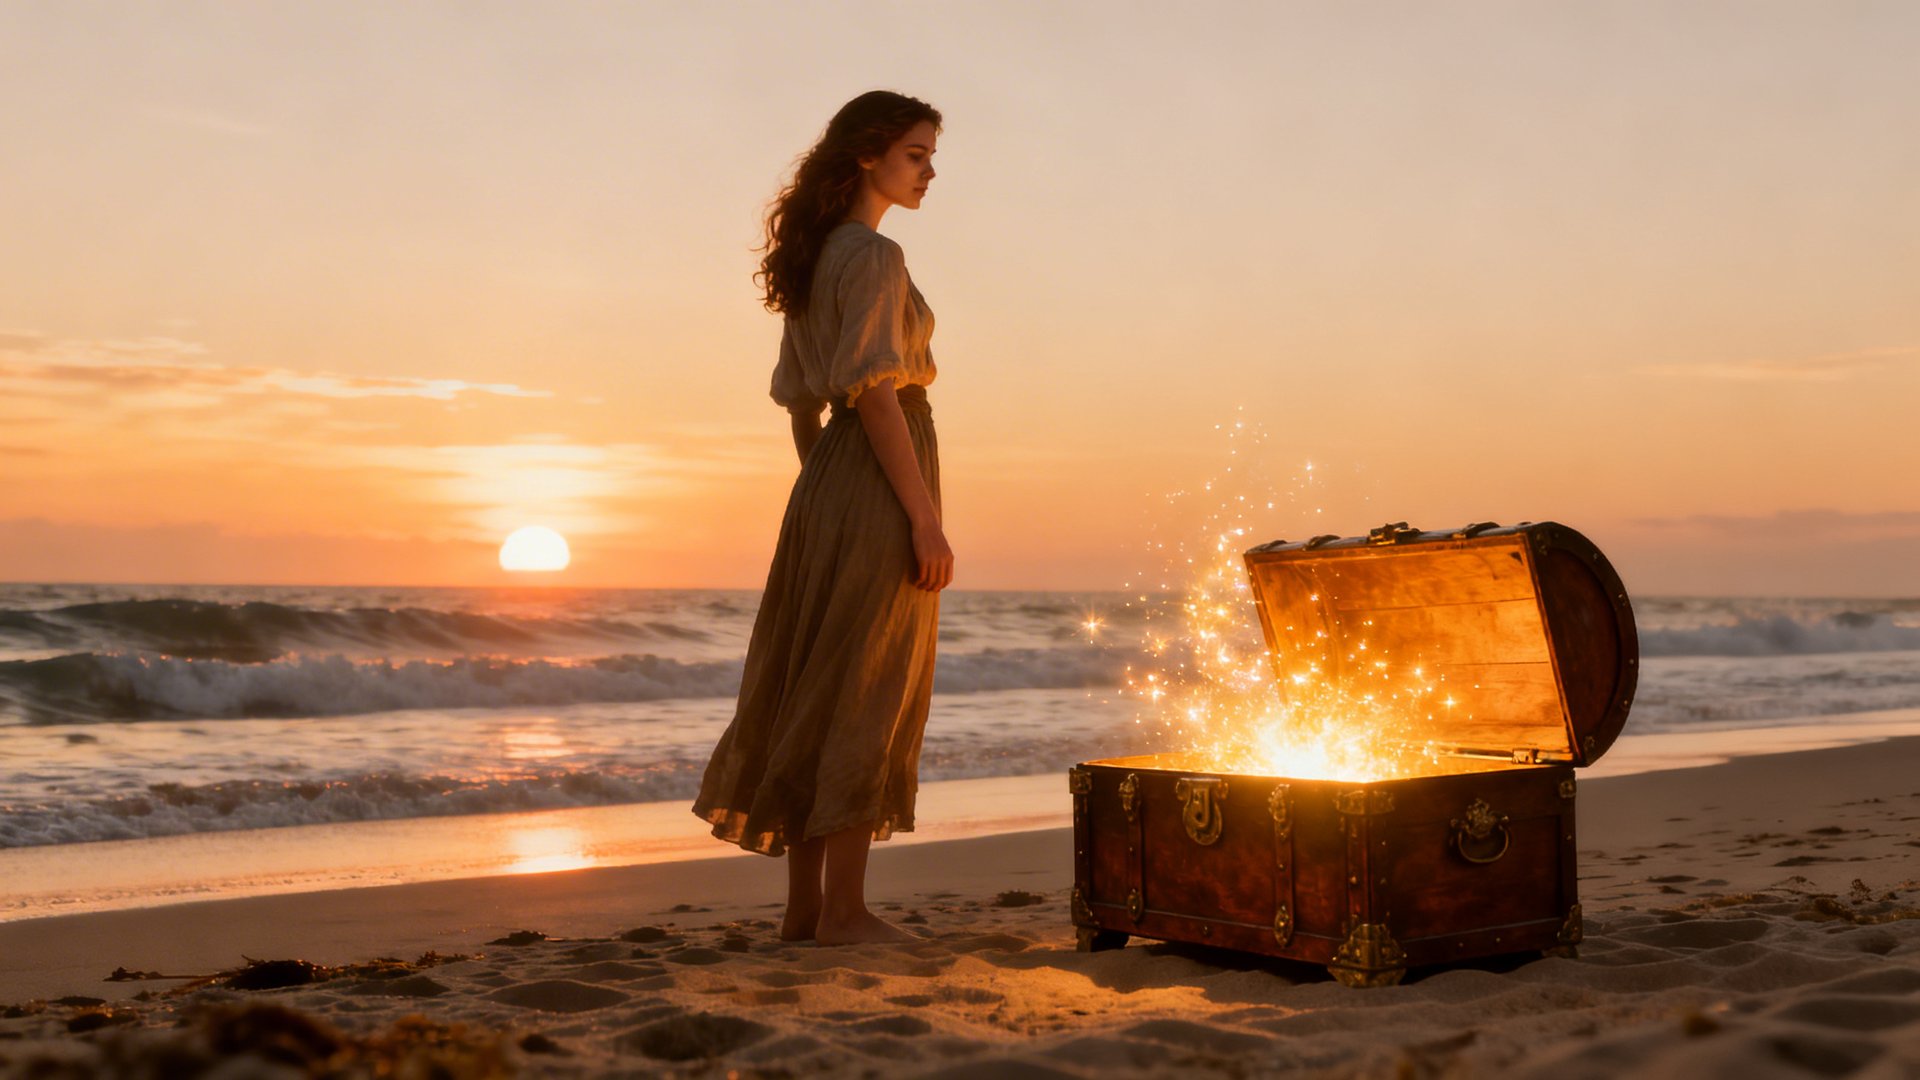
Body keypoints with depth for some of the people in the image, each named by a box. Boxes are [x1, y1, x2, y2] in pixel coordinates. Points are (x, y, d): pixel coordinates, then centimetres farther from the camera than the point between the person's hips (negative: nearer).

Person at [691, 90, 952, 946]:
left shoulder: (814, 258, 16)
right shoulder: (874, 257, -12)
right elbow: (873, 392, -19)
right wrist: (925, 519, -19)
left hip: (825, 486, 9)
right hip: (880, 484, -9)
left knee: (811, 694, 9)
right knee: (866, 693, -4)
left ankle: (803, 905, 15)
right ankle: (843, 910, 1)